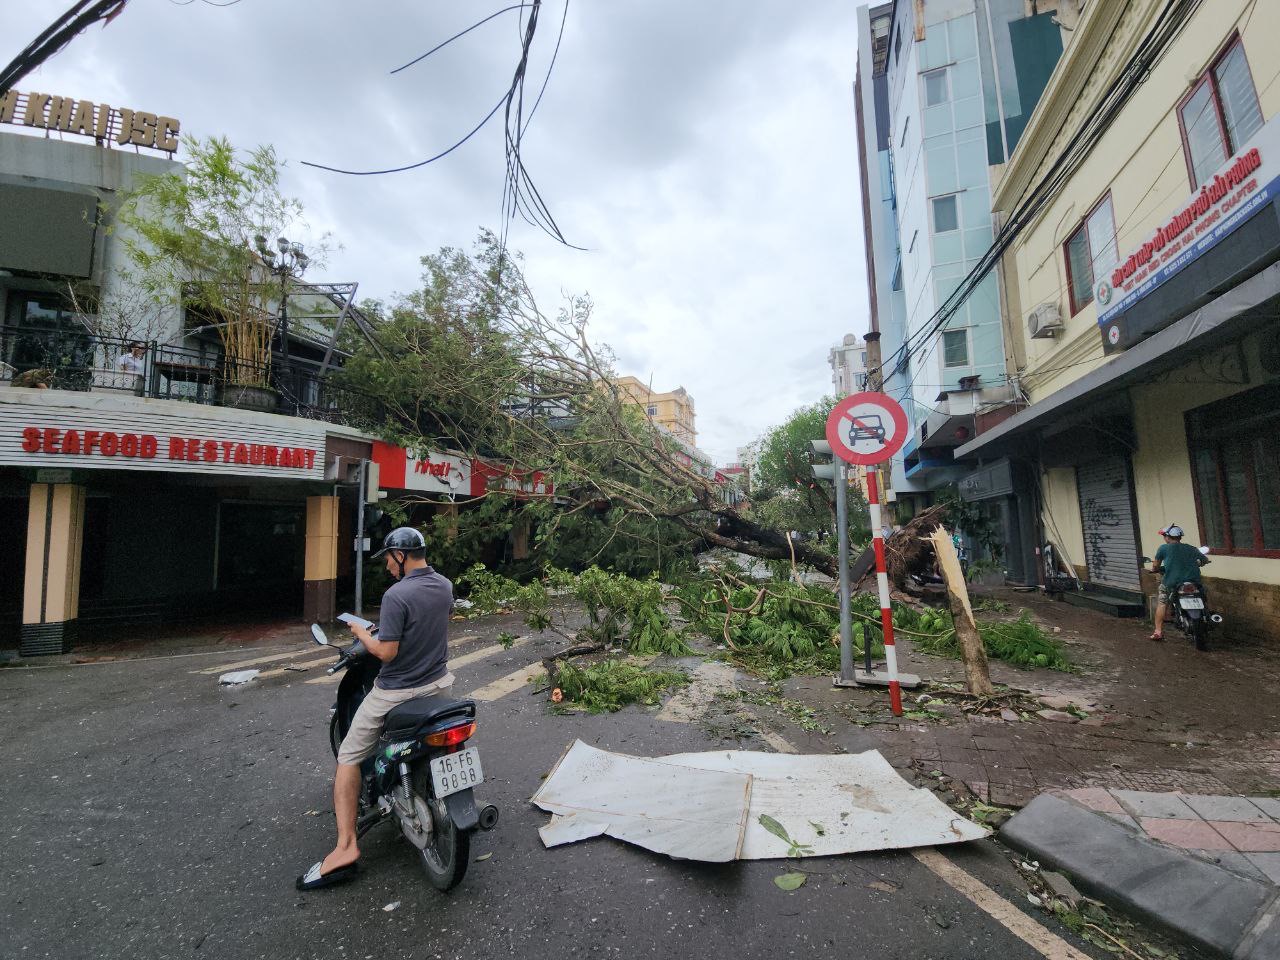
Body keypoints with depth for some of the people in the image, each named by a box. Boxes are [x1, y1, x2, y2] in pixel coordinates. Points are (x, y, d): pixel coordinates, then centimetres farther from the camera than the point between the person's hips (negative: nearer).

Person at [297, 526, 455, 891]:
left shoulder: (396, 594, -23)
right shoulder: (445, 586, -1)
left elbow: (386, 652, -21)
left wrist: (362, 633, -4)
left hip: (397, 692, -6)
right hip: (439, 682, 7)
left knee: (348, 757, 8)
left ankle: (346, 847, 4)